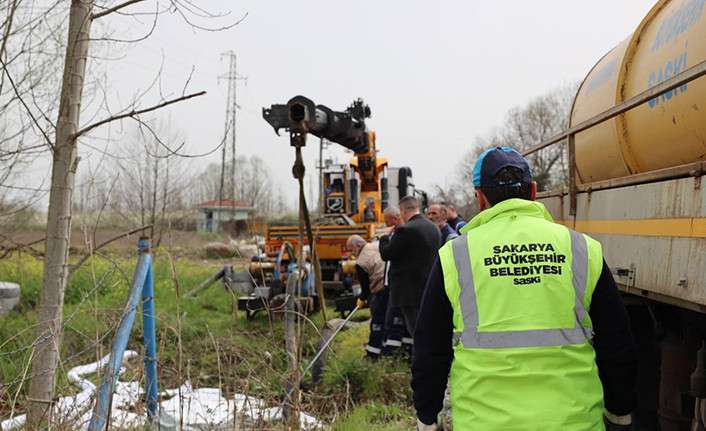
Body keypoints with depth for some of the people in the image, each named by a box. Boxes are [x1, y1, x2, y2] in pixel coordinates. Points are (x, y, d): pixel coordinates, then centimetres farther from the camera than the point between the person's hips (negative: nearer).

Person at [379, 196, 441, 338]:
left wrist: (385, 237, 5)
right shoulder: (434, 228, 9)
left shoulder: (405, 230, -16)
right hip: (430, 289, 8)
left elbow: (386, 254, -13)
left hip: (411, 291, -8)